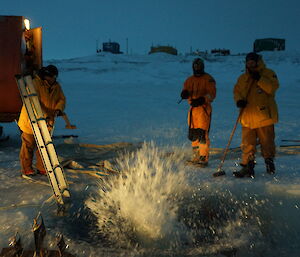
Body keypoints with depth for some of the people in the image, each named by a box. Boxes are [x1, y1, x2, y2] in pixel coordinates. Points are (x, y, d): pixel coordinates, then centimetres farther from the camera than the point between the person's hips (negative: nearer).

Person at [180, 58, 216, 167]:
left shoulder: (208, 79, 0)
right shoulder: (189, 80, 18)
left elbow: (212, 94, -8)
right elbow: (185, 91, 11)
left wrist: (202, 99, -25)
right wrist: (185, 93, -13)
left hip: (204, 108, -6)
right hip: (193, 108, 6)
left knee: (202, 134, -12)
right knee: (193, 134, 9)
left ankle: (204, 159, -7)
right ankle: (196, 157, 21)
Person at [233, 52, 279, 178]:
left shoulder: (268, 73, 3)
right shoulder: (242, 78, 14)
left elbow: (273, 87, -11)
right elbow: (237, 91, 14)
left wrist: (259, 79, -18)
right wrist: (239, 100, -7)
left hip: (264, 115, -3)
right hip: (248, 117, 3)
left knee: (267, 141, 7)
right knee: (247, 143, 2)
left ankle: (269, 162, 27)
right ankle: (247, 166, 8)